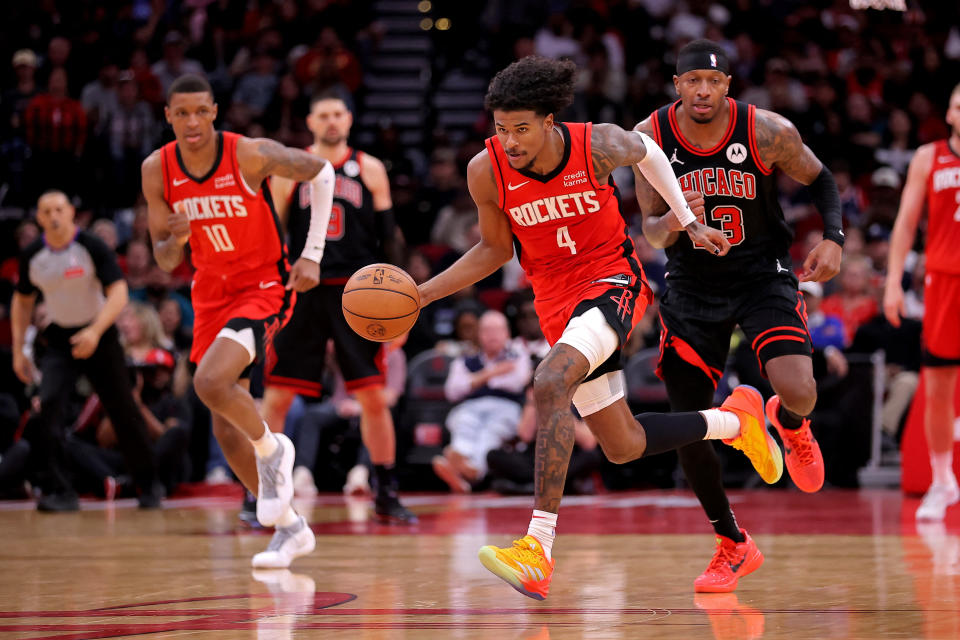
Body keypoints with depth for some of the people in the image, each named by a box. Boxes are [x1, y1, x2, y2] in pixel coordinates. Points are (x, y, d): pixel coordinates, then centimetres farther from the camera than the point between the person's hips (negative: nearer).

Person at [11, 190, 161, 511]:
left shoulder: (92, 247, -15)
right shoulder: (32, 256, -2)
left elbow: (118, 293, -23)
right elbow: (23, 301, 13)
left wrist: (95, 332, -37)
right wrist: (18, 350, 7)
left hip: (99, 337, -3)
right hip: (59, 340, 3)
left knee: (124, 412, 1)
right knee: (48, 407, -18)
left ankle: (149, 485, 21)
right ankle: (59, 492, -16)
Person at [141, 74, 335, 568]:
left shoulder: (249, 155, -20)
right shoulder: (157, 171, -8)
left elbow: (320, 172, -3)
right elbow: (165, 262, -2)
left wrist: (312, 254, -7)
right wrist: (176, 239, -27)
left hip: (264, 286, -6)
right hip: (211, 294, 6)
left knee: (210, 382, -29)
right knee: (226, 430, 6)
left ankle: (272, 449, 1)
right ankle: (290, 527, 21)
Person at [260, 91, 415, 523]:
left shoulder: (369, 171, 6)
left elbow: (388, 237, 7)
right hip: (303, 292, 0)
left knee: (374, 397, 0)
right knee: (277, 397, -2)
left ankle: (386, 495, 10)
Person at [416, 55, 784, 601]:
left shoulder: (598, 146, -20)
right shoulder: (486, 171, -14)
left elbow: (646, 151, 5)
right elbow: (495, 250, 4)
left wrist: (691, 222, 10)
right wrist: (422, 294, -7)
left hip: (612, 280, -5)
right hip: (557, 300, 5)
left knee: (551, 384, -32)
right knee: (623, 447, 10)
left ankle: (538, 551, -34)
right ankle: (735, 421, 38)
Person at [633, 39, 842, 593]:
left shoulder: (767, 132, -15)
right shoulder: (651, 138, -11)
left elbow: (820, 179, 3)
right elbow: (651, 230, -4)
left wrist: (834, 238, -13)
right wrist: (670, 225, -28)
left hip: (763, 275, -2)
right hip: (692, 286, 2)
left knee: (799, 394, -24)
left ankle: (789, 425, 18)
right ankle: (734, 546, 19)